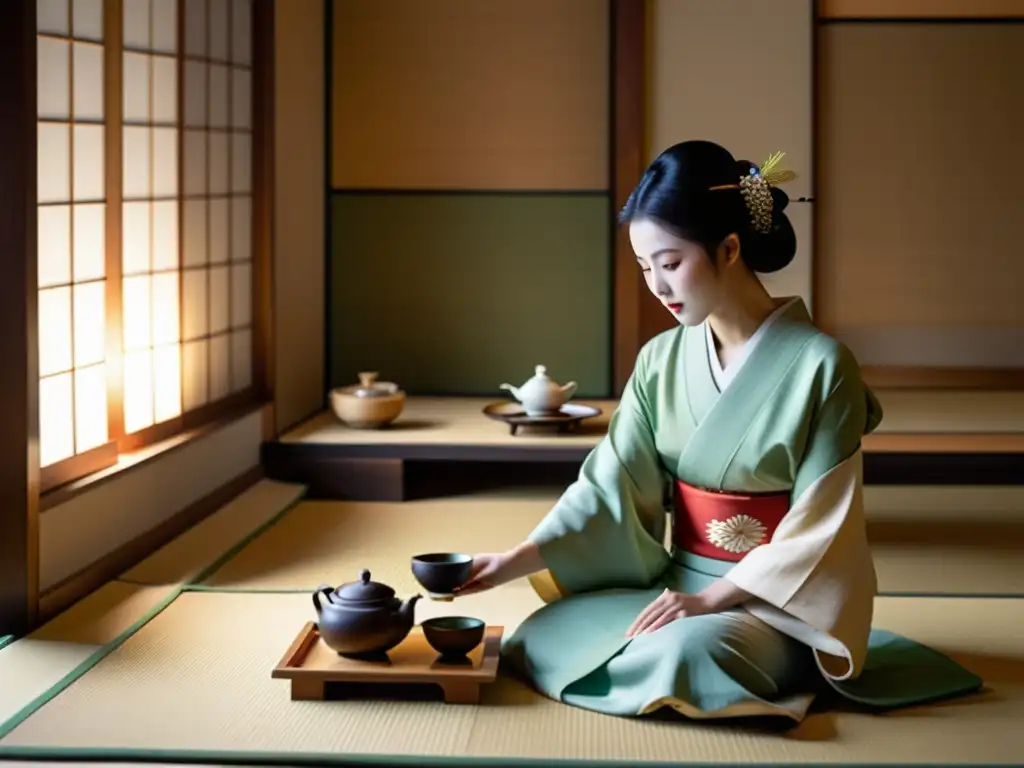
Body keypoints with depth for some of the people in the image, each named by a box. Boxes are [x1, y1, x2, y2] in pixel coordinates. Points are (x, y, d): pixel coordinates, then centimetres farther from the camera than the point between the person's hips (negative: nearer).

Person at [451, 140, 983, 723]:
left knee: (677, 657, -35)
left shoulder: (818, 363, -13)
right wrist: (514, 562, -14)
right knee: (545, 637, -16)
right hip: (678, 582, 6)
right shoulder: (661, 361, 4)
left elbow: (820, 528, -15)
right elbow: (610, 487, -2)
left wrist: (712, 598, -20)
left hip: (778, 601, -5)